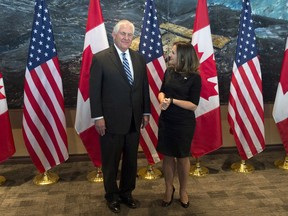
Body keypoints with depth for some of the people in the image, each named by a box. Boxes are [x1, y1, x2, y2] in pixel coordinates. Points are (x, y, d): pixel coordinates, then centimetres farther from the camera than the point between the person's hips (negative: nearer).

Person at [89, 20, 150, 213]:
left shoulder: (139, 58, 6)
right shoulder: (100, 59, -8)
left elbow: (145, 87, 10)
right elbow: (94, 91, -9)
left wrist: (146, 112, 8)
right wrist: (98, 117, -12)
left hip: (134, 120, 4)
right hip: (111, 121, -4)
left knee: (131, 160, 16)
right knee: (111, 162, 12)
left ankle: (126, 193, 37)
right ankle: (112, 196, 34)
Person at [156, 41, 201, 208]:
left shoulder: (194, 77, -13)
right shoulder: (169, 71, 0)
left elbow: (193, 105, -13)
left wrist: (172, 101, -20)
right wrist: (162, 100, -14)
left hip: (184, 124, -4)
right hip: (166, 121, 4)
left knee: (182, 157, 11)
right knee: (168, 156, 13)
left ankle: (183, 191, 33)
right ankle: (169, 189, 33)